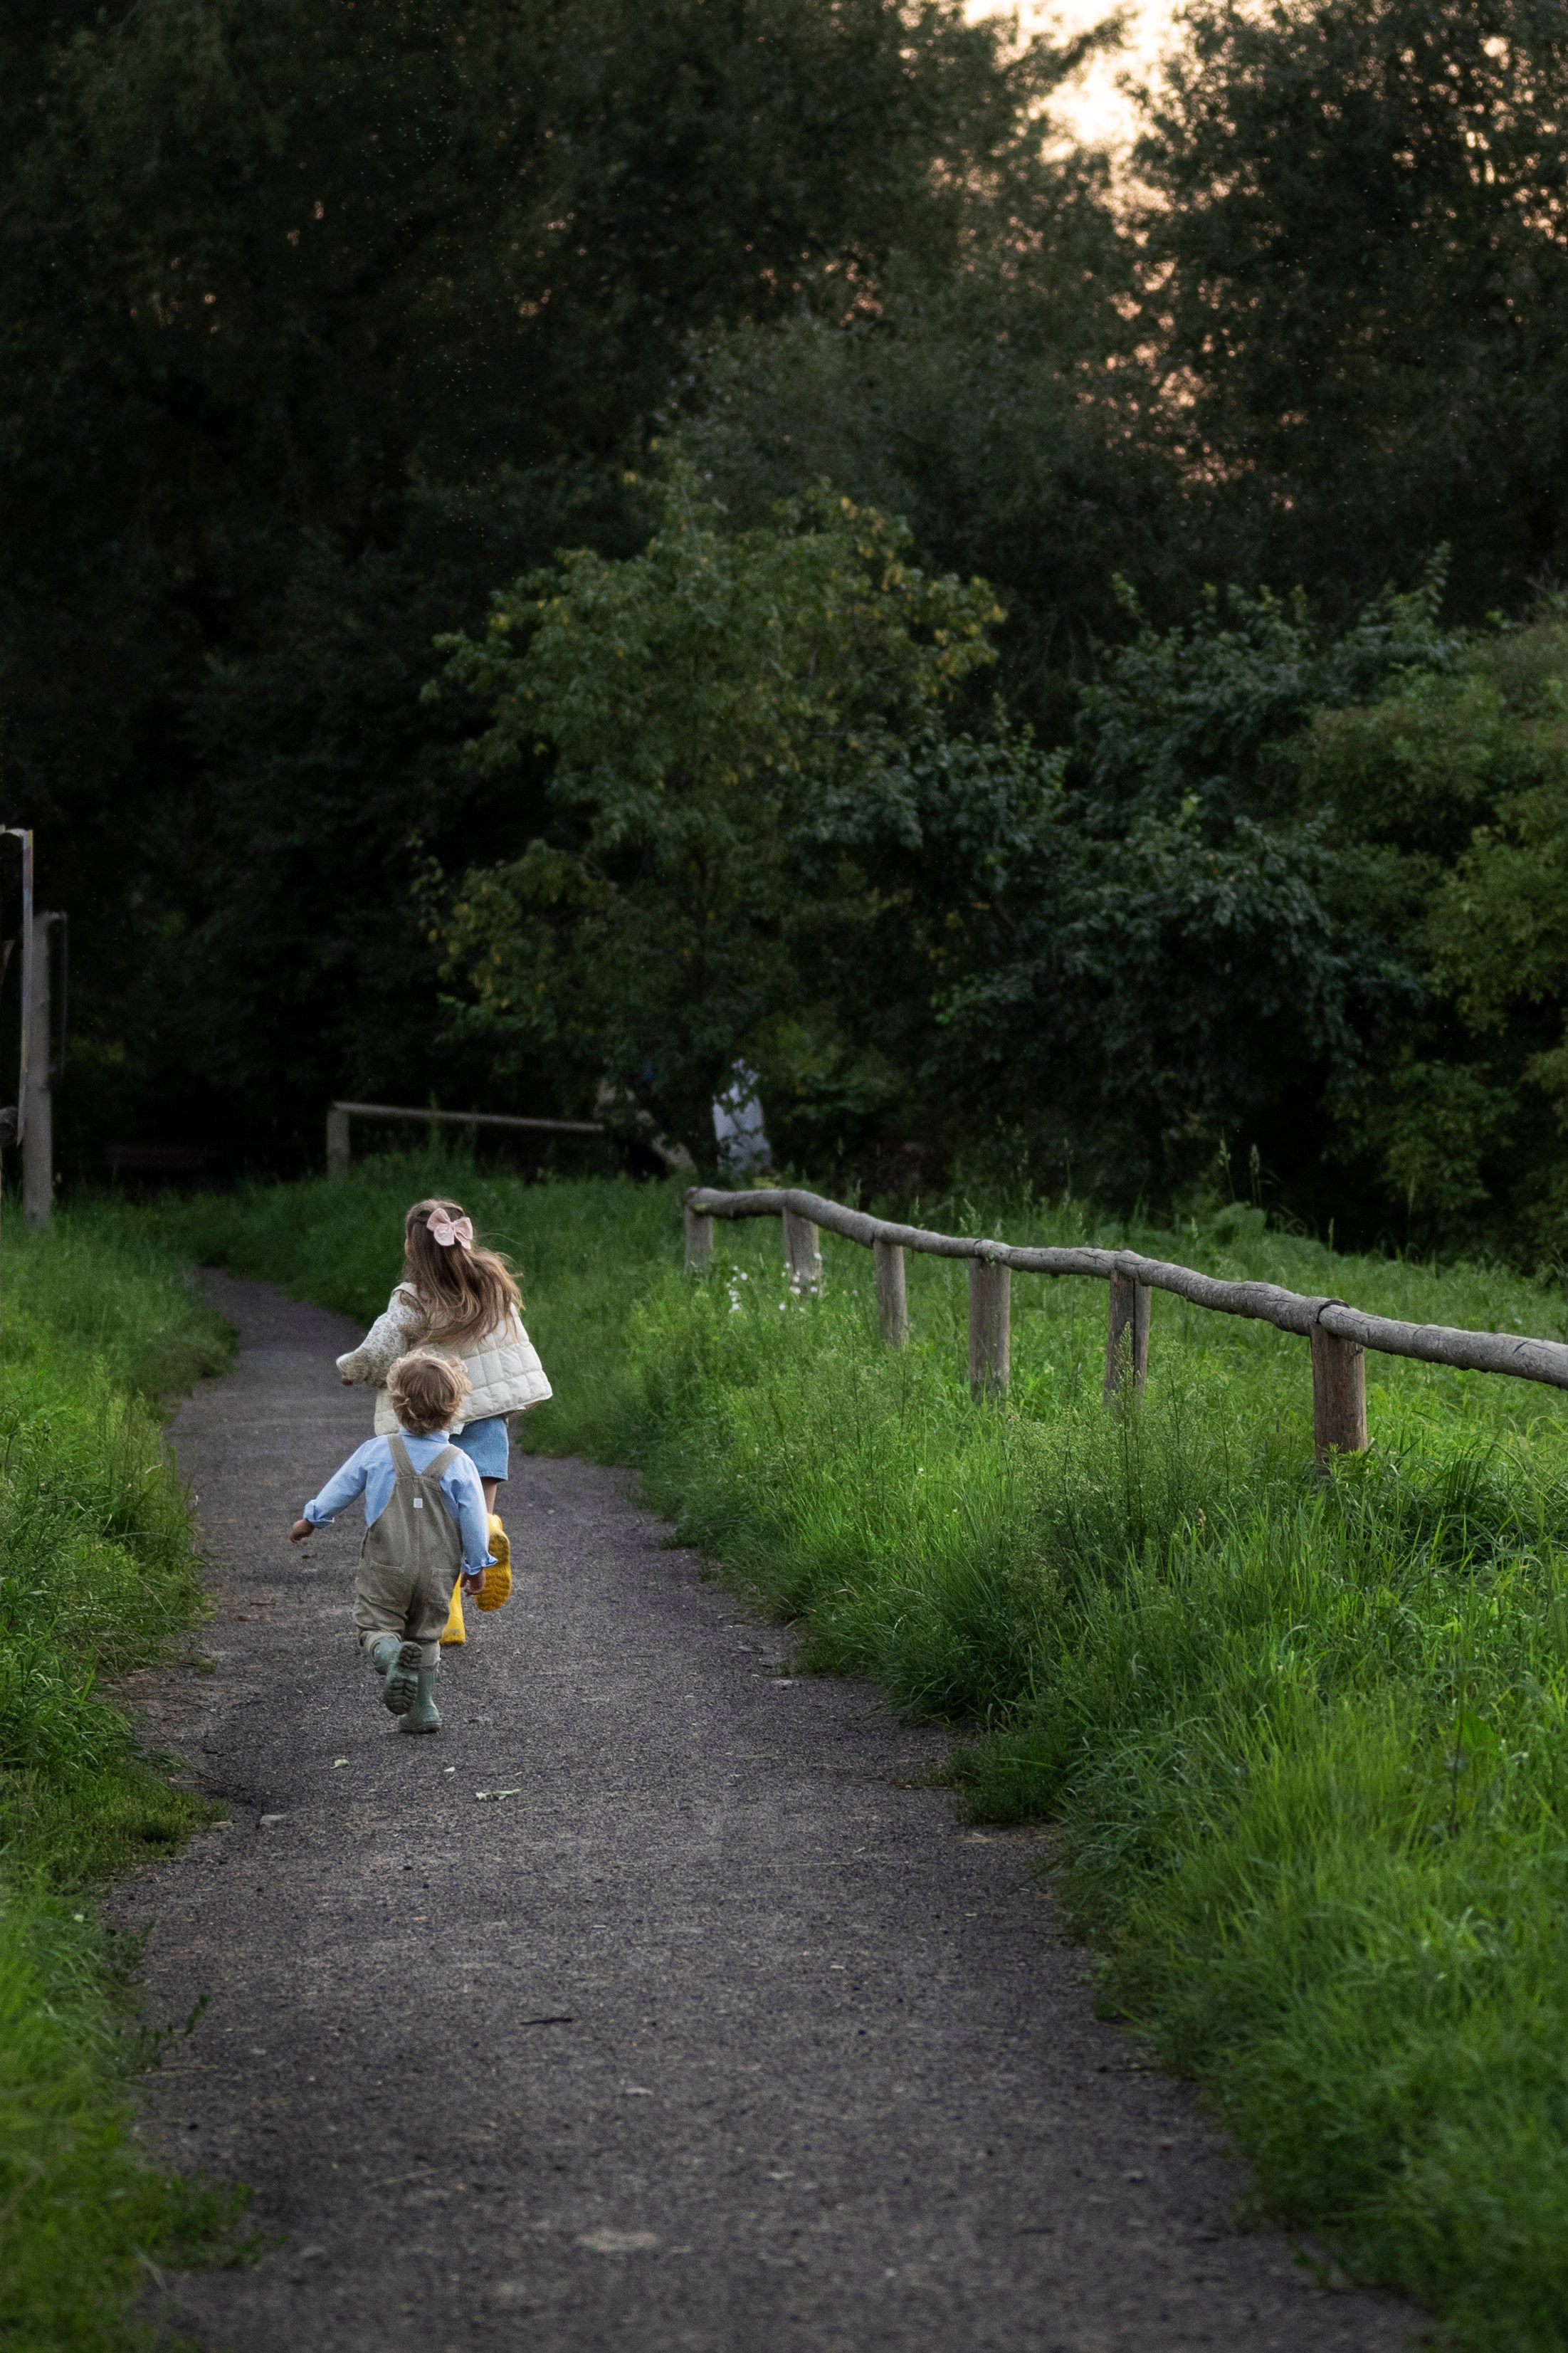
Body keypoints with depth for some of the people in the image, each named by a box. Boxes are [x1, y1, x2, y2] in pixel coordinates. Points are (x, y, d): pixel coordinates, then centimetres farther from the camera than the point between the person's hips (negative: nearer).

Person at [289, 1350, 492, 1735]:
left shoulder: (377, 1451, -5)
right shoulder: (458, 1464, -7)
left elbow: (340, 1488, 6)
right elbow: (474, 1520, -5)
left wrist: (310, 1519, 23)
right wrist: (476, 1567, 9)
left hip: (385, 1569, -1)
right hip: (438, 1572, 2)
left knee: (374, 1627, 3)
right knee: (426, 1636, 17)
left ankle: (391, 1655, -31)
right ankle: (421, 1710, 16)